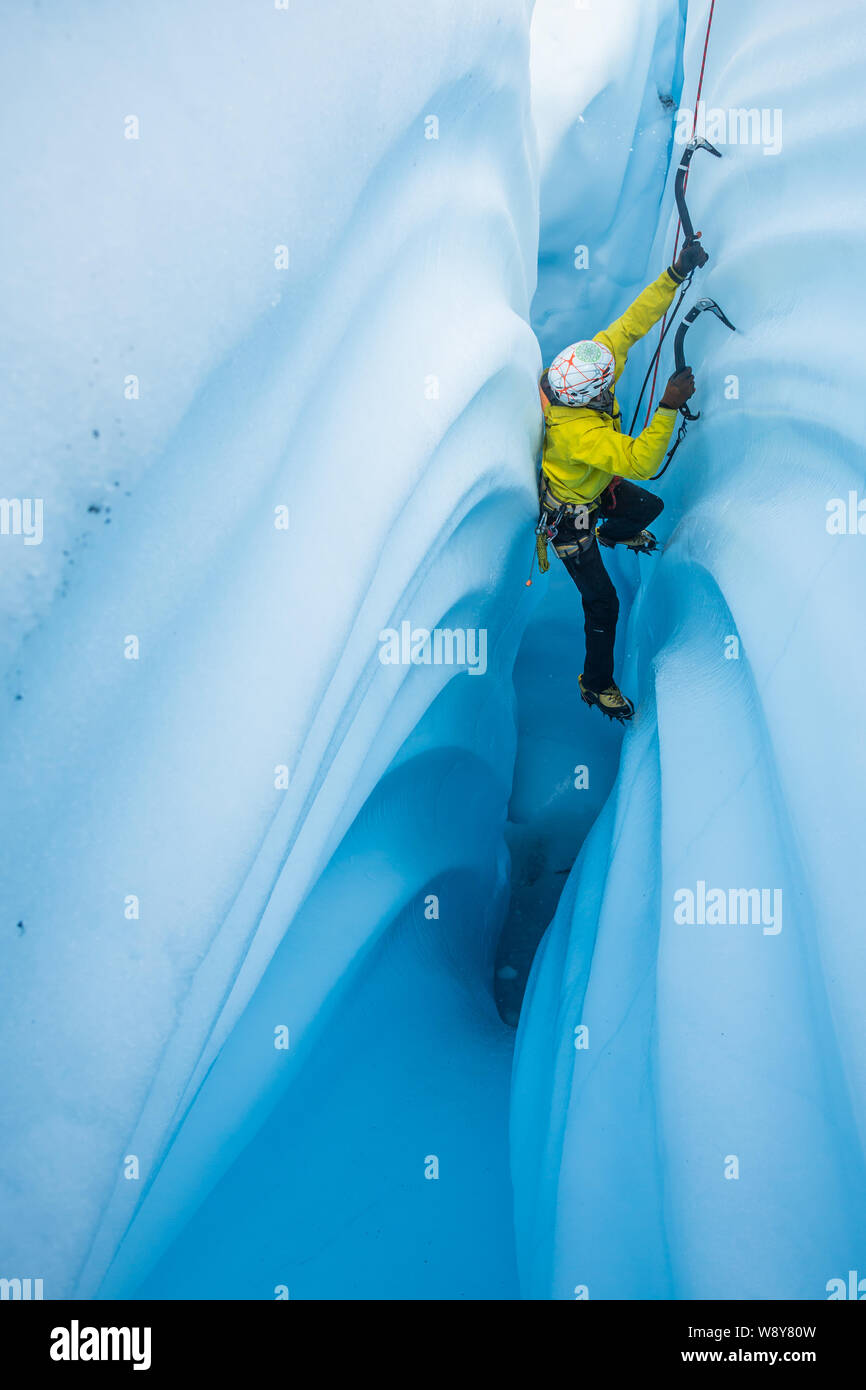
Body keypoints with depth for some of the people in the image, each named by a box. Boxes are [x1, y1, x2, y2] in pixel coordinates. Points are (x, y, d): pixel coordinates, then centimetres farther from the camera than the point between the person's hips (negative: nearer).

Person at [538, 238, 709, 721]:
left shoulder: (593, 361, -25)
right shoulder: (577, 432, -46)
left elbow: (632, 323, -19)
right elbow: (641, 462, -46)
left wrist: (676, 274, -27)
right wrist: (669, 407, -49)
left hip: (594, 483, 8)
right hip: (569, 514, -8)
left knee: (651, 506, 30)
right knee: (603, 604, 1)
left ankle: (614, 533, 66)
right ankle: (596, 684, 23)